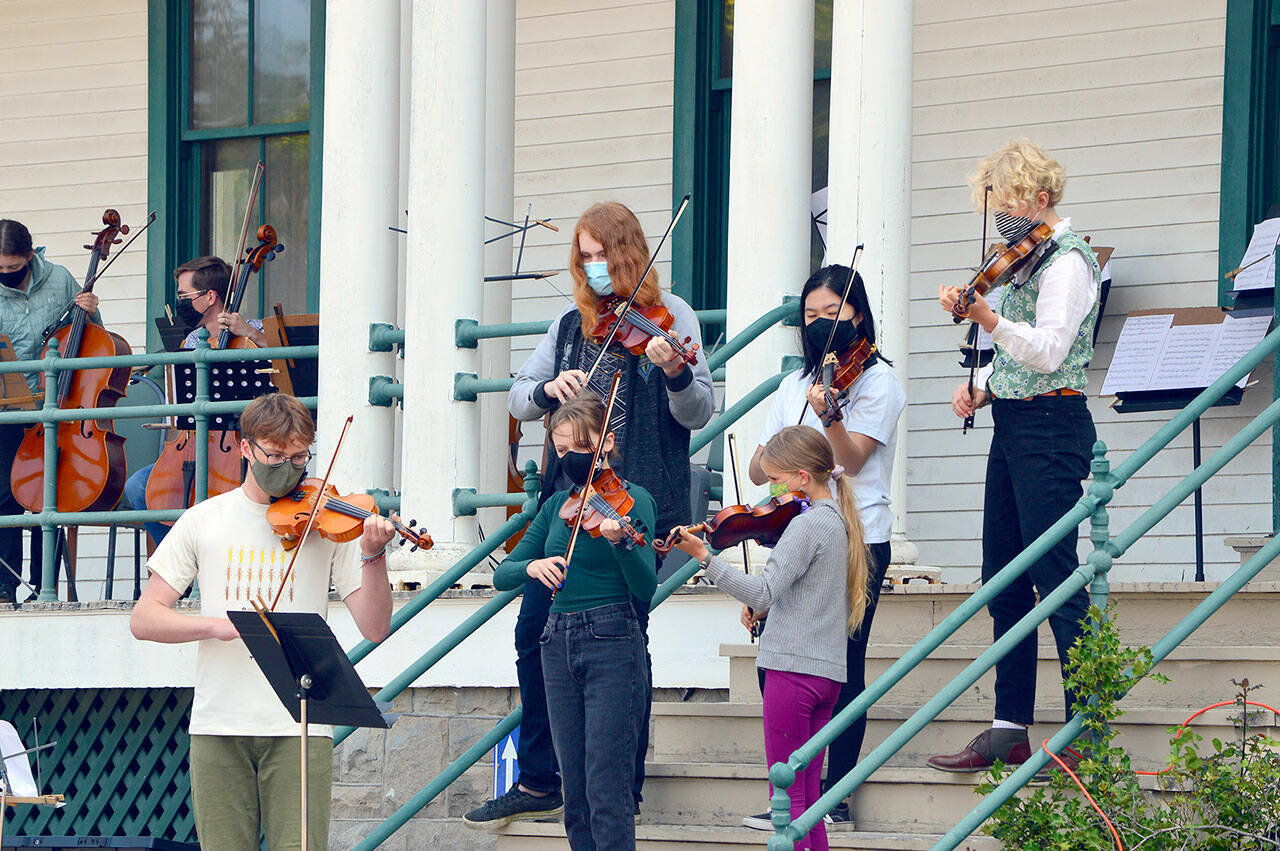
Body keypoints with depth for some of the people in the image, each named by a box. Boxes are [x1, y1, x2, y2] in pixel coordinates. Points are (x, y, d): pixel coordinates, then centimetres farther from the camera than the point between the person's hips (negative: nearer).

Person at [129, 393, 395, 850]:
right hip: (218, 726, 1)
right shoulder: (204, 521, 8)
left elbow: (374, 628, 0)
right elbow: (144, 619, 4)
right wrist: (216, 625, -13)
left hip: (299, 727, -1)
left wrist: (373, 555, -16)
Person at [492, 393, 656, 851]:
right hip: (559, 645, 6)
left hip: (612, 643, -6)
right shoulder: (557, 506, 13)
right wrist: (531, 567, -14)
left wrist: (620, 542, -31)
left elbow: (645, 589, -13)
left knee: (606, 791, -11)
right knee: (575, 791, 7)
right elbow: (502, 575, 8)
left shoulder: (631, 500, -3)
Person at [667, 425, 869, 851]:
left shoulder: (806, 525, -14)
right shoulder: (839, 521, 14)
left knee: (788, 795, -6)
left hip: (793, 668, -9)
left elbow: (763, 593, -23)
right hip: (828, 672, 9)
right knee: (808, 795, 11)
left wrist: (705, 556, -26)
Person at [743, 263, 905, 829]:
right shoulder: (795, 385, 17)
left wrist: (829, 416, -32)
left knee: (843, 667, -8)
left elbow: (852, 460, -13)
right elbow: (757, 469, 12)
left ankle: (837, 799, -5)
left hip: (857, 540, -5)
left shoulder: (877, 380, 0)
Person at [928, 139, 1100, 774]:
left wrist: (986, 317, -34)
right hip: (1011, 429, 10)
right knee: (1004, 579, 9)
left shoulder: (1066, 262, -10)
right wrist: (981, 388, 8)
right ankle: (1010, 730, 13)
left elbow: (1048, 350, -23)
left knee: (1054, 577, -12)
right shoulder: (1024, 260, 17)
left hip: (1050, 429, -10)